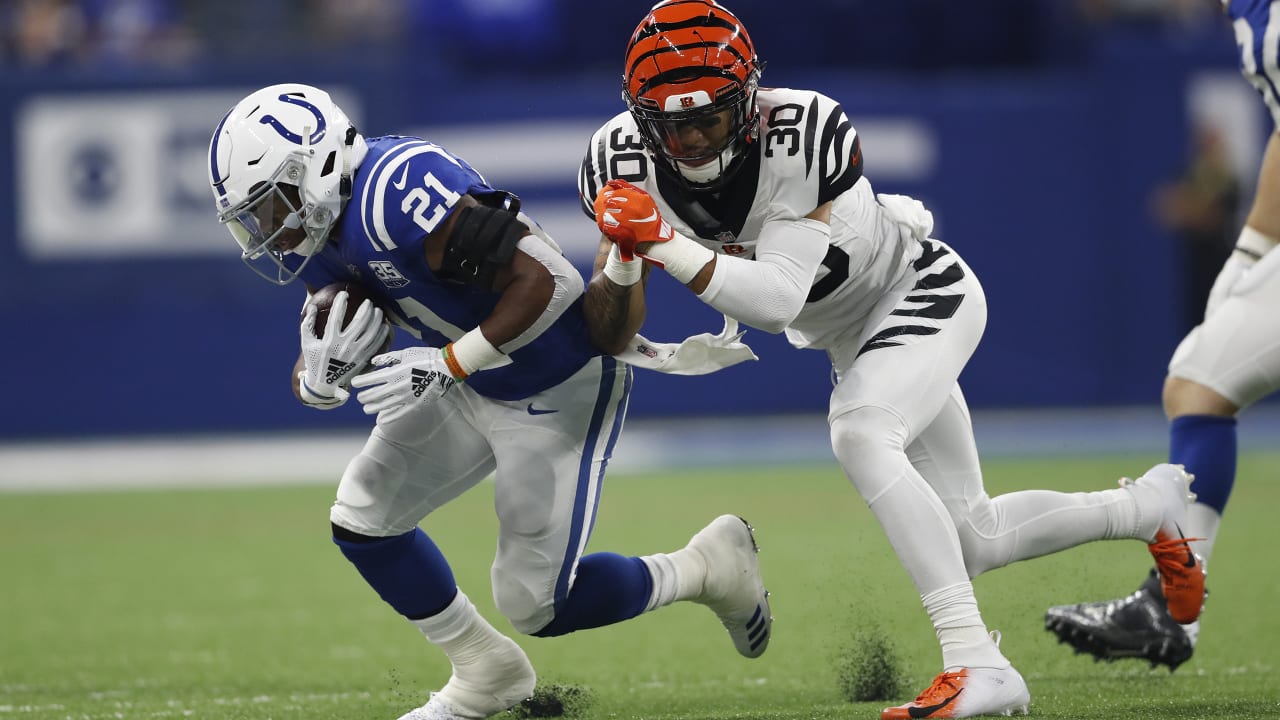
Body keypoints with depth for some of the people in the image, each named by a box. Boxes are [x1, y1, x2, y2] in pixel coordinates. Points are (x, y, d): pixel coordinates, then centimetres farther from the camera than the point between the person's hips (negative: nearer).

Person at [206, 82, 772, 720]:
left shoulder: (396, 189, -32)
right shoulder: (325, 234, -3)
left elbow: (551, 281, -35)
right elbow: (313, 380, 2)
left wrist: (449, 363, -31)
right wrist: (317, 376, -22)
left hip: (561, 392, -9)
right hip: (469, 389, 9)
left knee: (533, 606, -5)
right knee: (363, 520, 5)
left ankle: (709, 567, 18)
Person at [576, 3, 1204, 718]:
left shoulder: (800, 135, -34)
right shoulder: (625, 162, -18)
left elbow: (777, 300, -38)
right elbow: (611, 337, -17)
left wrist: (666, 247, -49)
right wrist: (623, 260, -37)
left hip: (922, 294, -7)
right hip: (851, 334, 7)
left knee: (859, 434, -35)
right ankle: (1151, 506, 35)